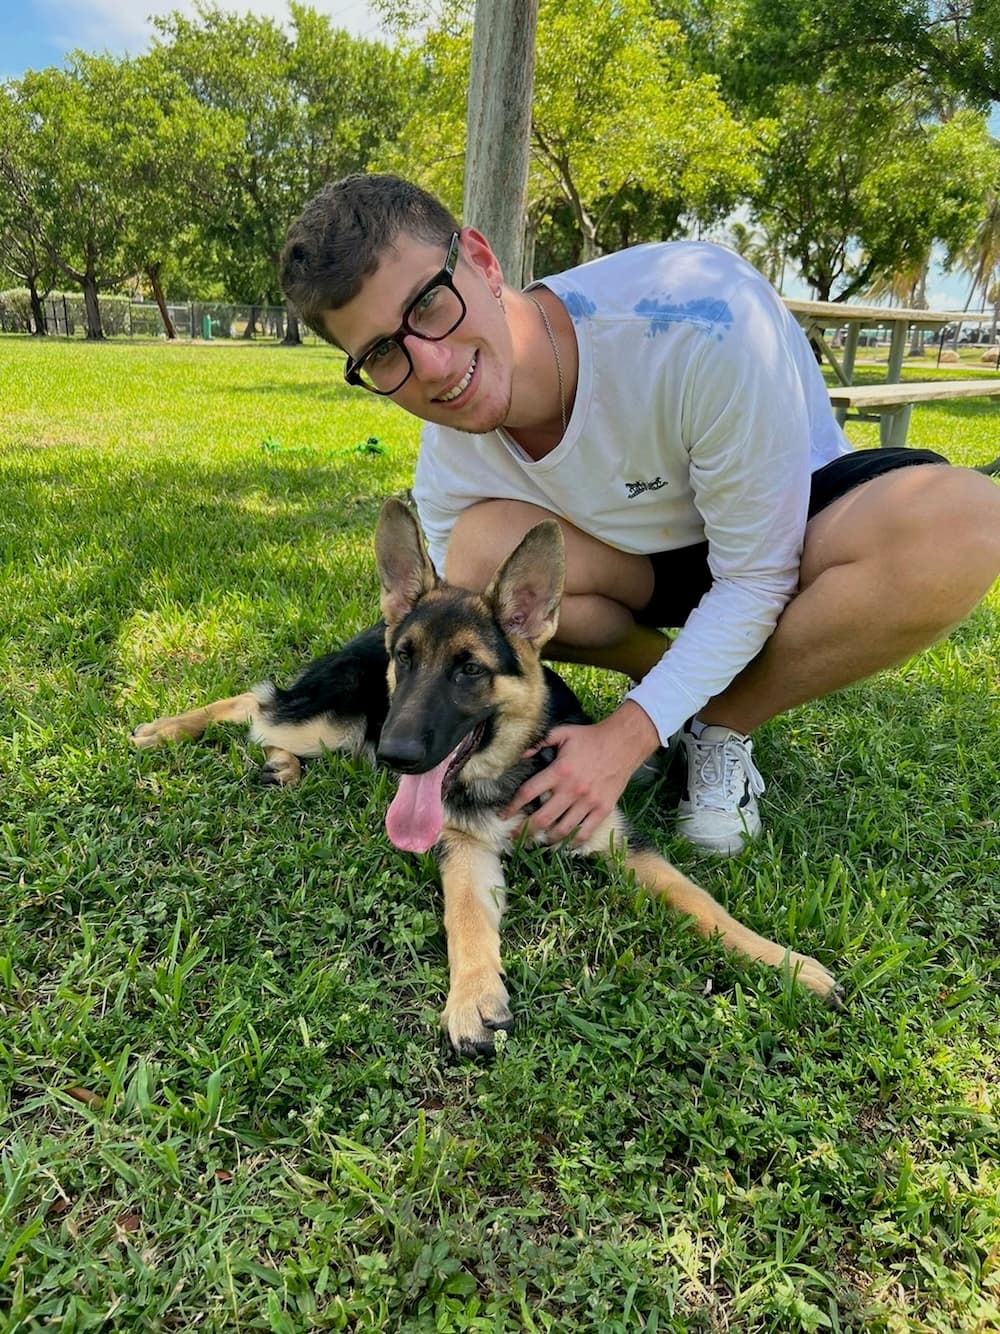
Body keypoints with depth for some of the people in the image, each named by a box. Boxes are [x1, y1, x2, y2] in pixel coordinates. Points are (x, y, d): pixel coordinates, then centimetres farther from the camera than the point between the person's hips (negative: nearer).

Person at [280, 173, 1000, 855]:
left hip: (793, 519, -2)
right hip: (647, 560, 3)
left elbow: (757, 576, -26)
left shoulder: (697, 315, -36)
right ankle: (666, 672, 1)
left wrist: (628, 735, -29)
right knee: (479, 551, -28)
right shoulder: (450, 466, -19)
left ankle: (724, 724, -11)